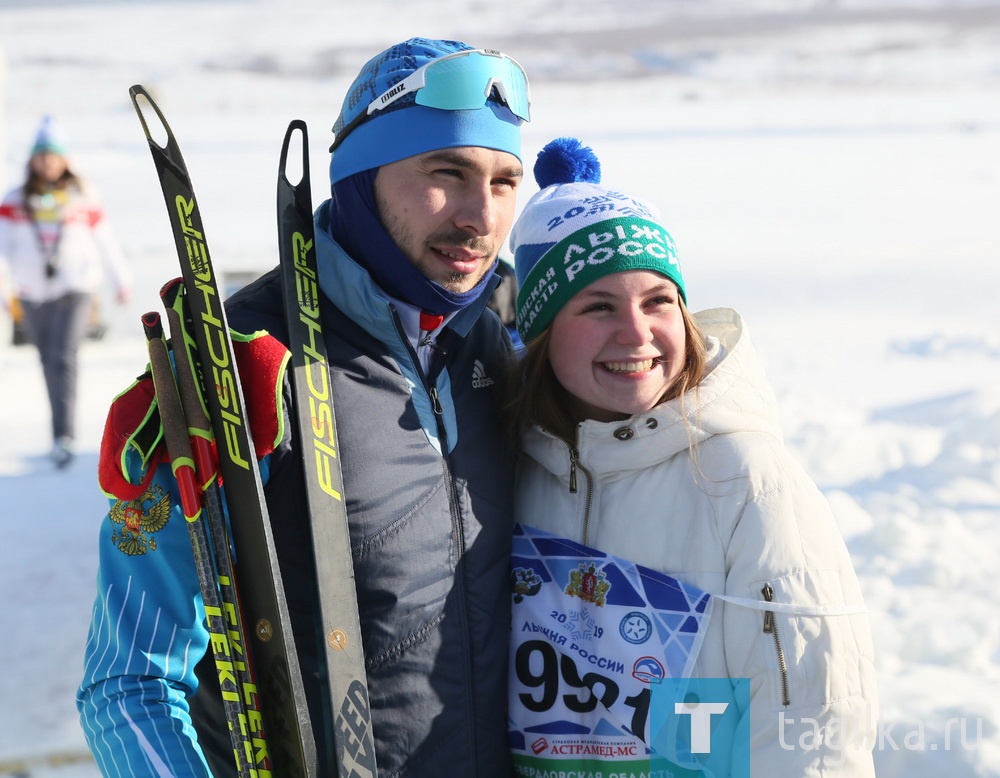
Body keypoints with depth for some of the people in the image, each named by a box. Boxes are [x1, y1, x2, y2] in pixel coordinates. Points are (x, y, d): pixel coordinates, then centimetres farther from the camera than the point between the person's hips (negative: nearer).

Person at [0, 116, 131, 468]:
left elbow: (105, 242, 9)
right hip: (33, 295, 3)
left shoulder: (83, 198, 1)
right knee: (49, 364, 12)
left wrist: (122, 281, 15)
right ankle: (63, 430, 28)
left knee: (64, 359, -18)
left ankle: (63, 439, -21)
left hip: (76, 289, -3)